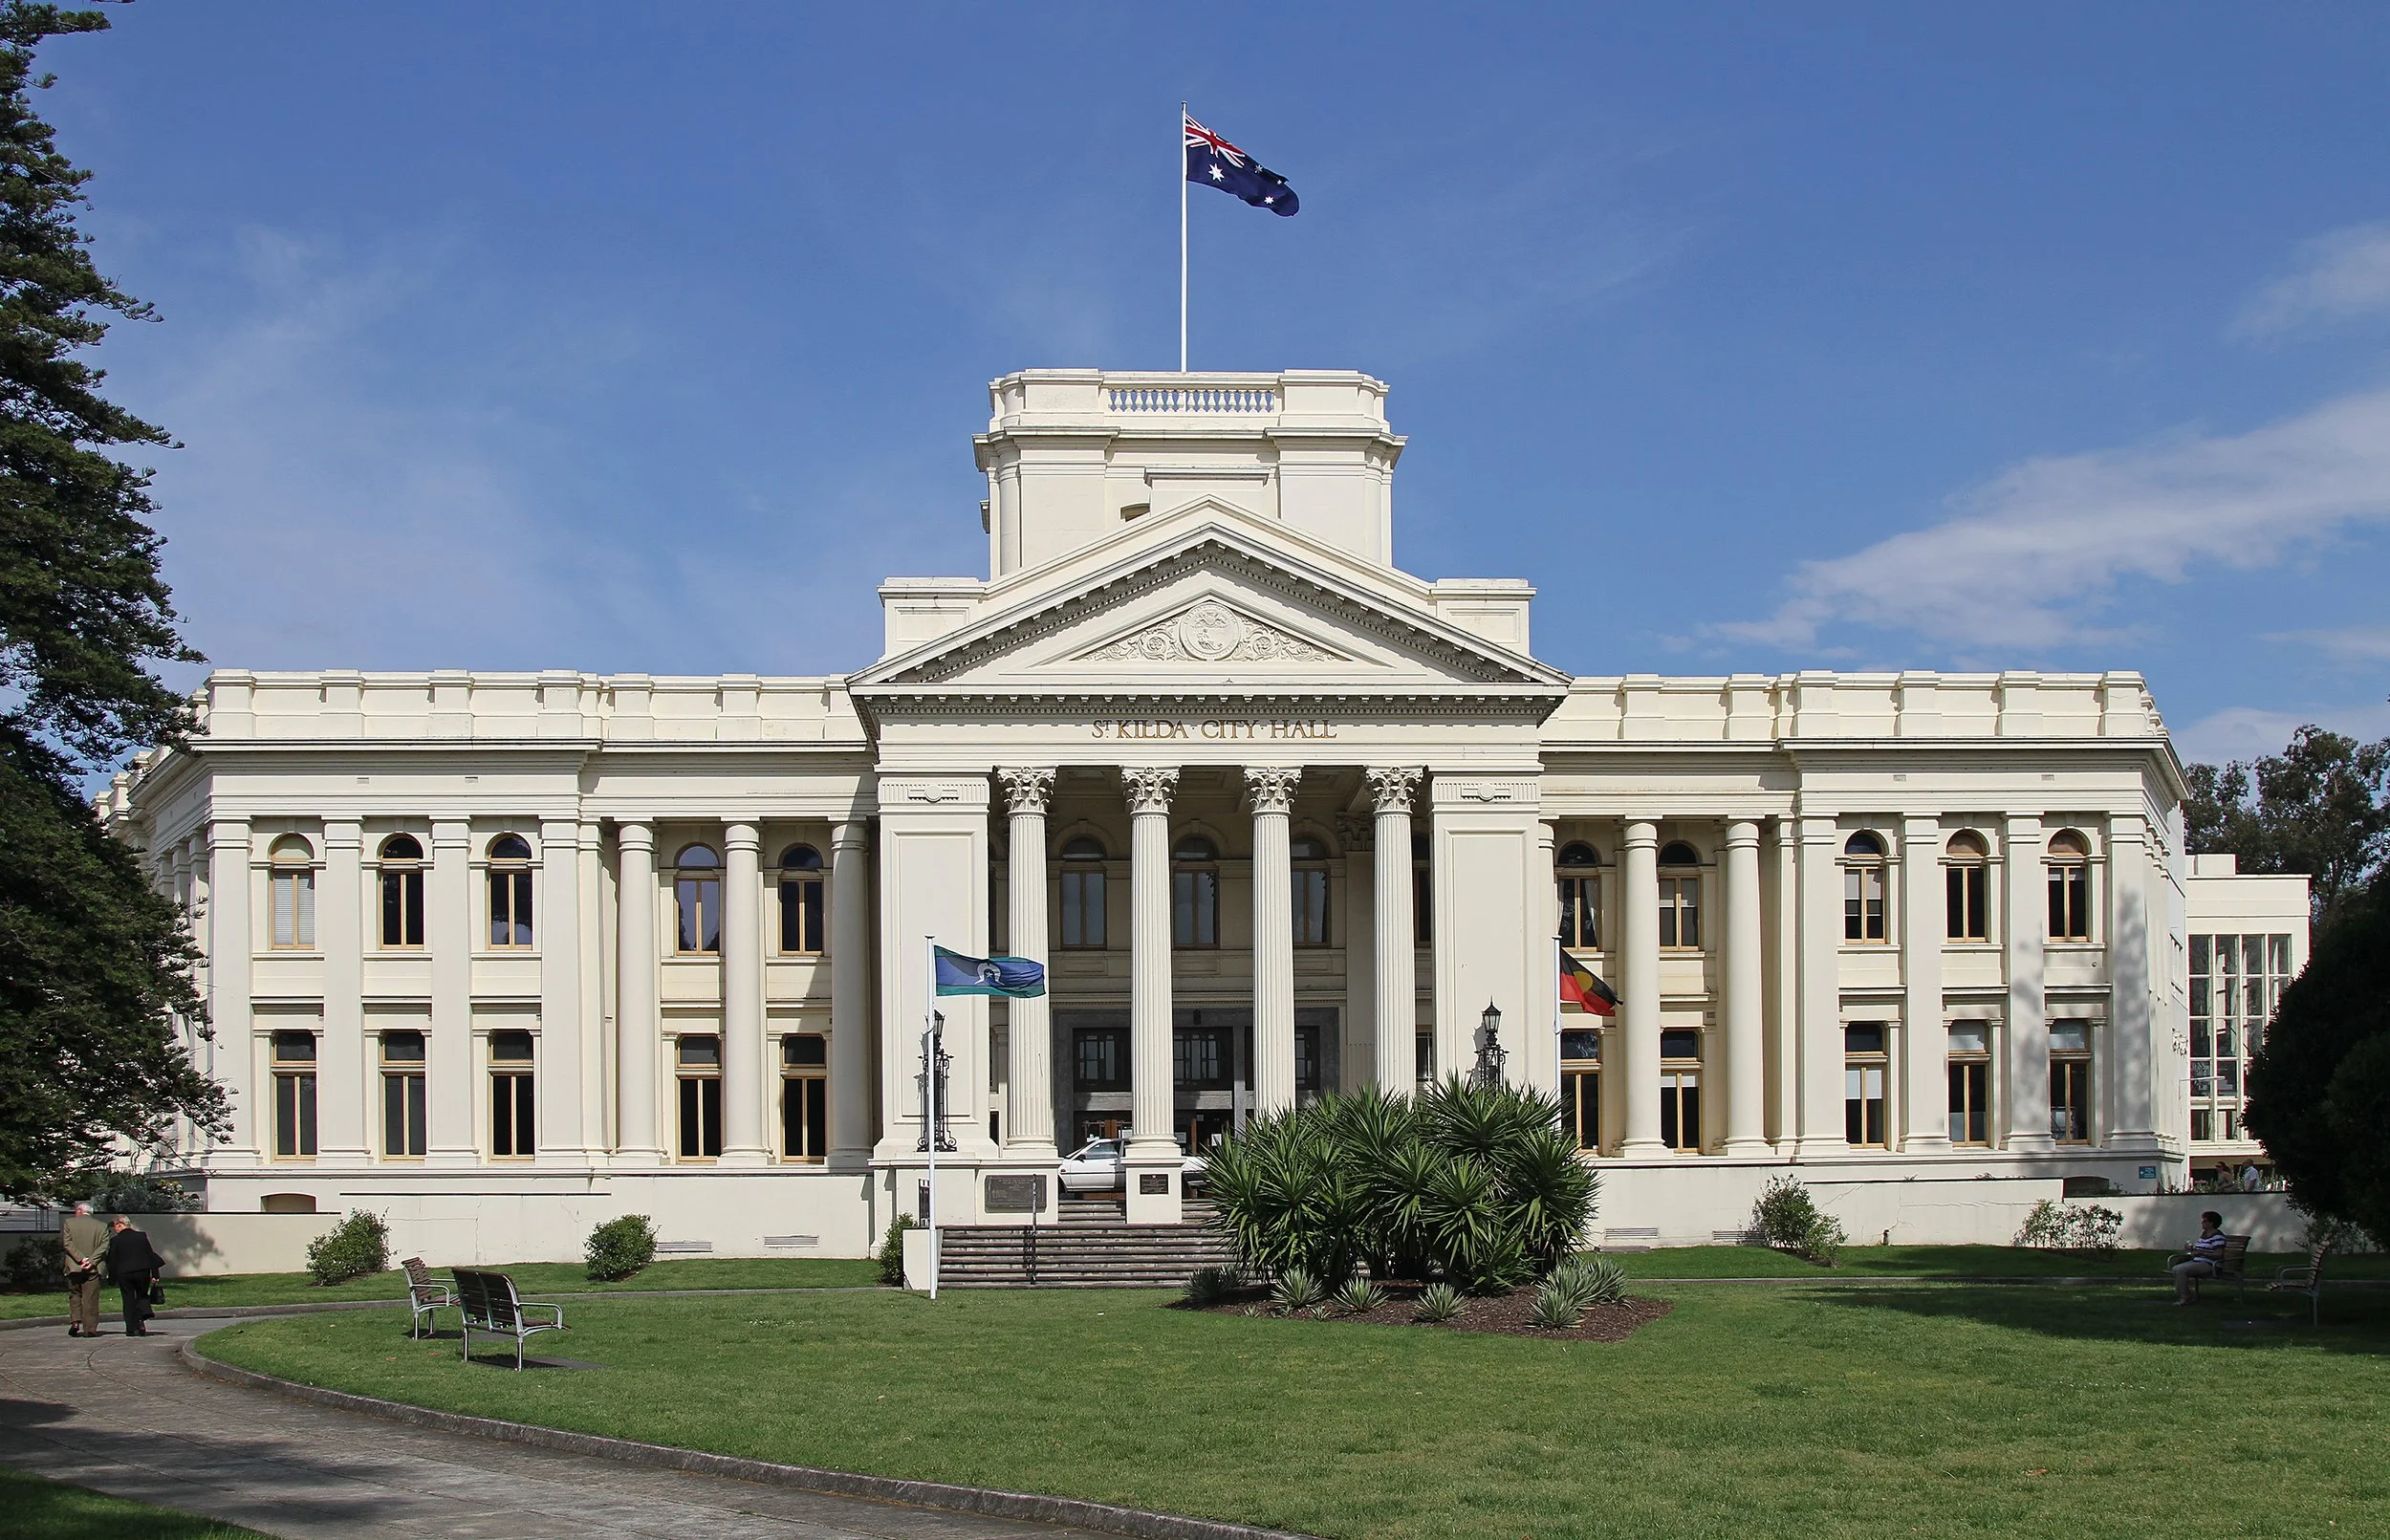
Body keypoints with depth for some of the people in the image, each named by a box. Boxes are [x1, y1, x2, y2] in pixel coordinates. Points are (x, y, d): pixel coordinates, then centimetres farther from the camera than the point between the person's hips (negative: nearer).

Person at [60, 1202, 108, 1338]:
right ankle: (90, 1328, -1)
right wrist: (91, 1261, -11)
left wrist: (81, 1259, -11)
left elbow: (67, 1243, -6)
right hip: (93, 1268, 1)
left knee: (74, 1295, 15)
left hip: (74, 1266, -1)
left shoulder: (69, 1223, 3)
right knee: (91, 1298, 2)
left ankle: (75, 1321, -2)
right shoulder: (102, 1226, 7)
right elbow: (104, 1246, -4)